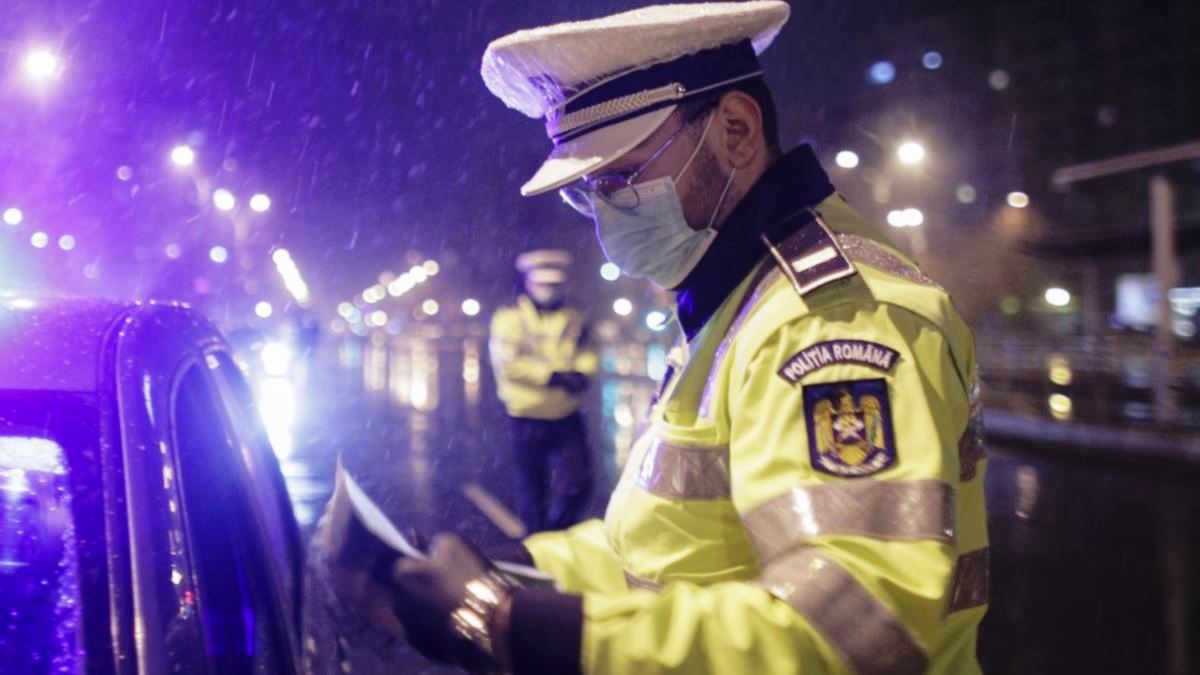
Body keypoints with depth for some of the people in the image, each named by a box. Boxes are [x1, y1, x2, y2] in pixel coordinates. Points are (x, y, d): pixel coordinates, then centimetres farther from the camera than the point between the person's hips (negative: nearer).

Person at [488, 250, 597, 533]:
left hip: (567, 417, 4)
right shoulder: (509, 317, -8)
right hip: (527, 418, -3)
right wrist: (553, 376, -22)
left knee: (576, 482, 0)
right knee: (531, 485, 9)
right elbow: (508, 362, -19)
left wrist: (580, 375, -20)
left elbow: (586, 356, 4)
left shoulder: (574, 319, 9)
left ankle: (558, 536, 23)